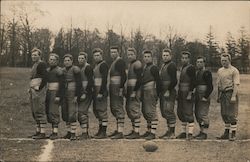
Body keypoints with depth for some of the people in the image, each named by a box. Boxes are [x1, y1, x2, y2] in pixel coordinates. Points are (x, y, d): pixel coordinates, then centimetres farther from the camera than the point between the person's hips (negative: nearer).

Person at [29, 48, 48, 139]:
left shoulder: (41, 64, -8)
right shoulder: (34, 65, 22)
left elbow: (45, 77, -18)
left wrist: (39, 87, -20)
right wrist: (30, 88, 19)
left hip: (39, 90, -10)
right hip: (33, 90, 10)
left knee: (39, 111, -12)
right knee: (34, 112, 11)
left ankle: (42, 133, -12)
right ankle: (38, 131, 17)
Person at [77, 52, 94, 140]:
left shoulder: (88, 67, -10)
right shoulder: (79, 68, 17)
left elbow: (90, 81, -17)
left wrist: (85, 93, -20)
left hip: (87, 93, -9)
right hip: (80, 94, 9)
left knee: (81, 112, -15)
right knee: (83, 113, 10)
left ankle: (84, 133, -14)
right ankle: (86, 132, 17)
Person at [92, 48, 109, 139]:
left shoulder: (103, 65, -11)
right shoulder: (96, 66, 18)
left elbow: (104, 80, -18)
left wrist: (101, 93, -22)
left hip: (101, 92, -10)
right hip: (96, 92, 10)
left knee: (102, 111, -7)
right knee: (96, 110, 14)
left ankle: (104, 132, -3)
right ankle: (100, 130, 23)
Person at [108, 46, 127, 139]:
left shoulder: (120, 61, -10)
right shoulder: (114, 62, 20)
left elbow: (123, 76, -18)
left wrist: (121, 89, -22)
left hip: (117, 88, -10)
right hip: (113, 88, 10)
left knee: (118, 109, -11)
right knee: (114, 108, 14)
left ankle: (120, 132, -12)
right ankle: (118, 130, 21)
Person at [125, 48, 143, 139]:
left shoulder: (137, 64, -11)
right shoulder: (130, 64, 20)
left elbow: (139, 79, -18)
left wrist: (134, 92, -22)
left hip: (135, 90, -10)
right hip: (130, 90, 10)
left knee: (134, 110, -11)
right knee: (129, 110, 12)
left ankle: (136, 133, -9)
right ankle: (134, 130, 19)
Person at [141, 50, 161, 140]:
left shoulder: (153, 68, -8)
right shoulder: (144, 68, 18)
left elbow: (158, 81, -12)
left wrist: (157, 94, -15)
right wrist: (141, 94, 19)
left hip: (151, 92, -10)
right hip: (144, 93, 10)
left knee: (151, 112, -11)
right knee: (145, 112, 15)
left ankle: (153, 133, -10)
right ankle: (149, 131, 25)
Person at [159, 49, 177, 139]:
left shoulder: (171, 65, -11)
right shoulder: (163, 65, 18)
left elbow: (174, 81, -18)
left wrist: (168, 91, -21)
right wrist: (160, 91, 17)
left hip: (169, 93, -10)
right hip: (163, 93, 10)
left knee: (169, 112, -9)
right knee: (164, 112, 12)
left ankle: (172, 133, -5)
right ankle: (169, 131, 19)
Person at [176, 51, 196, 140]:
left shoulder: (191, 68, -11)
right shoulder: (182, 68, 17)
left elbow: (193, 82, -17)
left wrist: (190, 94, -21)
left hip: (187, 94, -9)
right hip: (181, 94, 9)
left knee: (188, 113, -9)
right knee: (180, 113, 12)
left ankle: (190, 133, -5)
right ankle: (184, 132, 20)